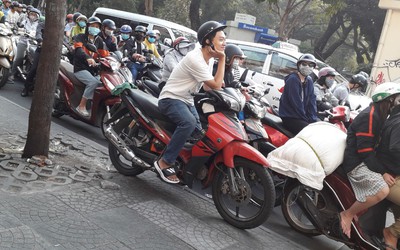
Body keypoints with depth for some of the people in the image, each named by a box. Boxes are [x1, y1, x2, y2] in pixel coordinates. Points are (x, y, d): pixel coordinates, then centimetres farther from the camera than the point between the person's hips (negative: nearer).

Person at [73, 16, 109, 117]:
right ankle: (81, 106, -24)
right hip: (80, 68, -6)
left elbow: (104, 54, 9)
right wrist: (88, 58, -38)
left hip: (93, 70, 6)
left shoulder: (99, 40, 19)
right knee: (94, 82, -31)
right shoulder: (80, 37, 3)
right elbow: (78, 49, -17)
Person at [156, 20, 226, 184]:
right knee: (189, 123, -35)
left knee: (201, 132, -3)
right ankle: (164, 162, -25)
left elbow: (212, 85, 19)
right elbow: (216, 86, -22)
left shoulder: (209, 58, 6)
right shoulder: (195, 59, -24)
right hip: (171, 98, -10)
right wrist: (222, 59, -18)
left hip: (187, 100, 10)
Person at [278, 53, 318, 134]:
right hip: (289, 118, -8)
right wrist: (306, 120, -12)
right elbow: (296, 103, -16)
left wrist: (313, 119, -5)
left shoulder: (309, 81, 12)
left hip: (303, 116, 8)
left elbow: (312, 101, 7)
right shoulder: (292, 79, -12)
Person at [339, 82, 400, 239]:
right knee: (382, 190, -26)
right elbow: (365, 151, -22)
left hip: (364, 161, 11)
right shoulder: (369, 116, -17)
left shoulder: (378, 115, 15)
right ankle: (347, 214, -13)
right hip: (355, 162, -11)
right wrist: (382, 172, -20)